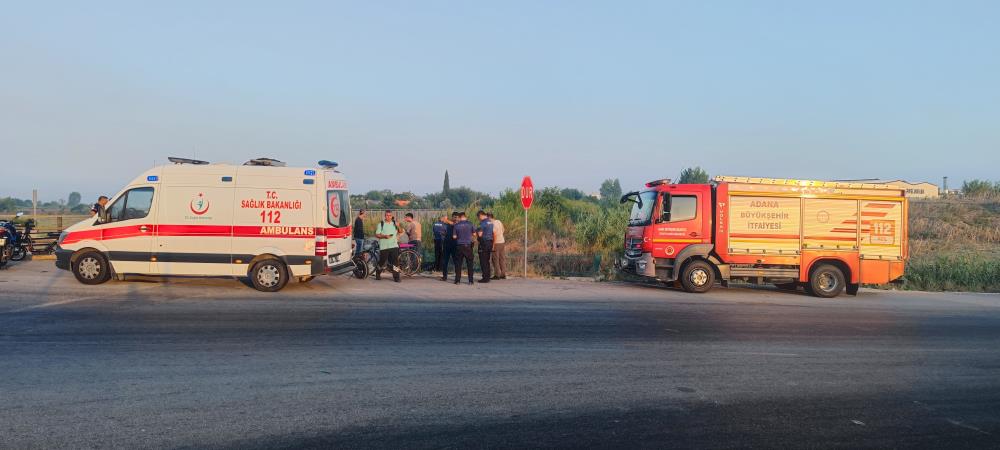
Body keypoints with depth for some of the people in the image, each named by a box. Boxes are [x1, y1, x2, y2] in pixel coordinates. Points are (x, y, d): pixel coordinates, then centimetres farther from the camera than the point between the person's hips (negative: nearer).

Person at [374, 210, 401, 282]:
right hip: (384, 247, -2)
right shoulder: (381, 224, 2)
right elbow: (377, 235, -2)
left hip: (394, 246, 2)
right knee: (382, 262, 6)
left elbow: (400, 232, 21)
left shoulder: (395, 223, 10)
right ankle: (378, 274, 30)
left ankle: (396, 277, -1)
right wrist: (384, 236, -17)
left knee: (395, 262, -6)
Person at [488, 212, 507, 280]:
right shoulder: (499, 221, 8)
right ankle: (503, 275, 15)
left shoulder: (492, 224, -16)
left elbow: (495, 235, -21)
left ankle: (497, 275, 1)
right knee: (502, 259, 11)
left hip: (496, 243, -8)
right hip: (502, 242, 8)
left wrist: (493, 245, -18)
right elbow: (503, 230, 18)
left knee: (495, 259, 0)